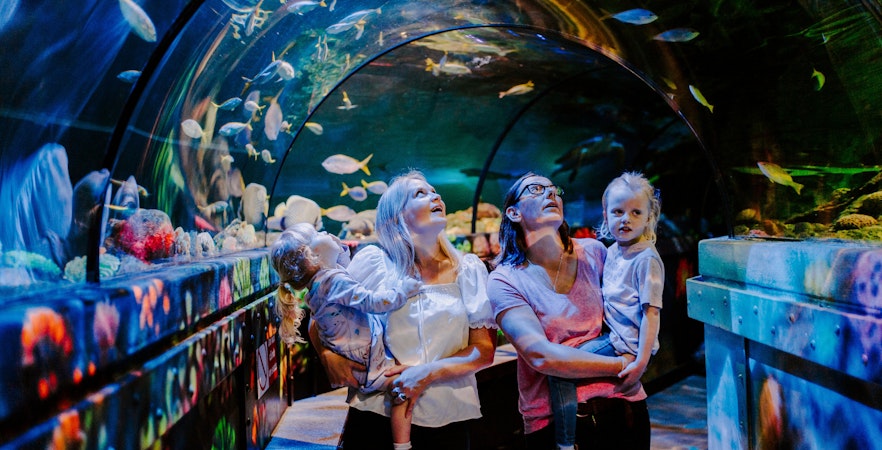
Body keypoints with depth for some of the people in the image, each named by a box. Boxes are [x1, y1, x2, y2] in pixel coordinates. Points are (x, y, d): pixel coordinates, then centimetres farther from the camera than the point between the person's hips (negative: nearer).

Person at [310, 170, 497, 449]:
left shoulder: (470, 270, 2)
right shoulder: (373, 261, -2)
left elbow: (485, 350, -2)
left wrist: (428, 373, -16)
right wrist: (328, 355, -12)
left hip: (446, 419, 1)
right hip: (376, 413, -1)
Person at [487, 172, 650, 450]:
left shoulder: (593, 252, 3)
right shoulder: (504, 281, -8)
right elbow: (540, 356, -19)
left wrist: (636, 361, 1)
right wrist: (620, 365, -15)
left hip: (621, 402, 4)